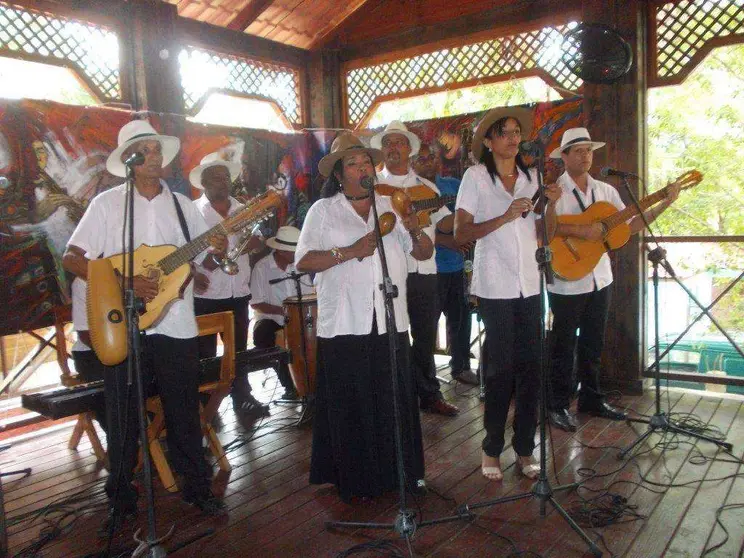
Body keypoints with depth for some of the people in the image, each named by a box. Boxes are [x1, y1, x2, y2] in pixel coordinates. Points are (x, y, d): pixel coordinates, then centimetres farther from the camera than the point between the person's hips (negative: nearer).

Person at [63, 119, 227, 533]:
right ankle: (122, 500, 26)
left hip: (177, 325, 2)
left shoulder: (182, 204, 8)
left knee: (185, 414, 11)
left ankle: (198, 488, 26)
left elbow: (204, 262, 12)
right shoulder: (108, 204, -1)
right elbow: (72, 258, -6)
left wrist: (217, 253, -12)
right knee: (124, 419, 8)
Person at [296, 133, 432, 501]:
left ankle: (397, 473, 25)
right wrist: (349, 251, -16)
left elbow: (424, 253, 13)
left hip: (390, 322, 3)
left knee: (395, 400, 8)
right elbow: (303, 261, -6)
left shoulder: (391, 207, 14)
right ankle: (353, 478, 20)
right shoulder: (323, 210, 4)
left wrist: (415, 231, -8)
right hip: (344, 324, -3)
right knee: (351, 405, 4)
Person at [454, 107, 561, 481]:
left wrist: (552, 204, -8)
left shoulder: (532, 177, 11)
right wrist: (505, 216, -17)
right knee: (501, 368, 0)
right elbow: (461, 233, -9)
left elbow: (544, 234, 10)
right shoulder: (476, 177, -2)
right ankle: (492, 449, 17)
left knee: (530, 366, 6)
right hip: (495, 286, -4)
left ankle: (524, 448, 20)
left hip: (530, 284, 4)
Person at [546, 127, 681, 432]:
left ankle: (591, 399, 31)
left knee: (593, 344, 16)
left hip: (599, 279, 6)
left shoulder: (605, 190, 9)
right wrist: (580, 231, -27)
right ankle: (558, 405, 17)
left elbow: (630, 225, 9)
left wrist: (665, 203, 2)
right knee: (564, 346, 4)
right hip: (566, 281, -6)